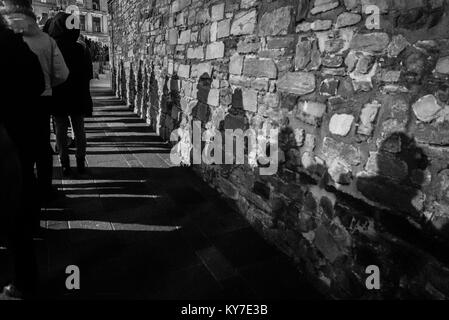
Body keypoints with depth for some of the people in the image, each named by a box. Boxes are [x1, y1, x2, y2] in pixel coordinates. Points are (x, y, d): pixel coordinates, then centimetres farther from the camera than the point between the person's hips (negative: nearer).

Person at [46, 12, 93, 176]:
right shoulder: (79, 48, -7)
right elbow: (88, 73, -2)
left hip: (57, 97, -1)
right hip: (77, 97, 1)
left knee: (61, 131, 8)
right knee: (79, 130, 12)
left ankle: (65, 164, 11)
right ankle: (81, 162, 16)